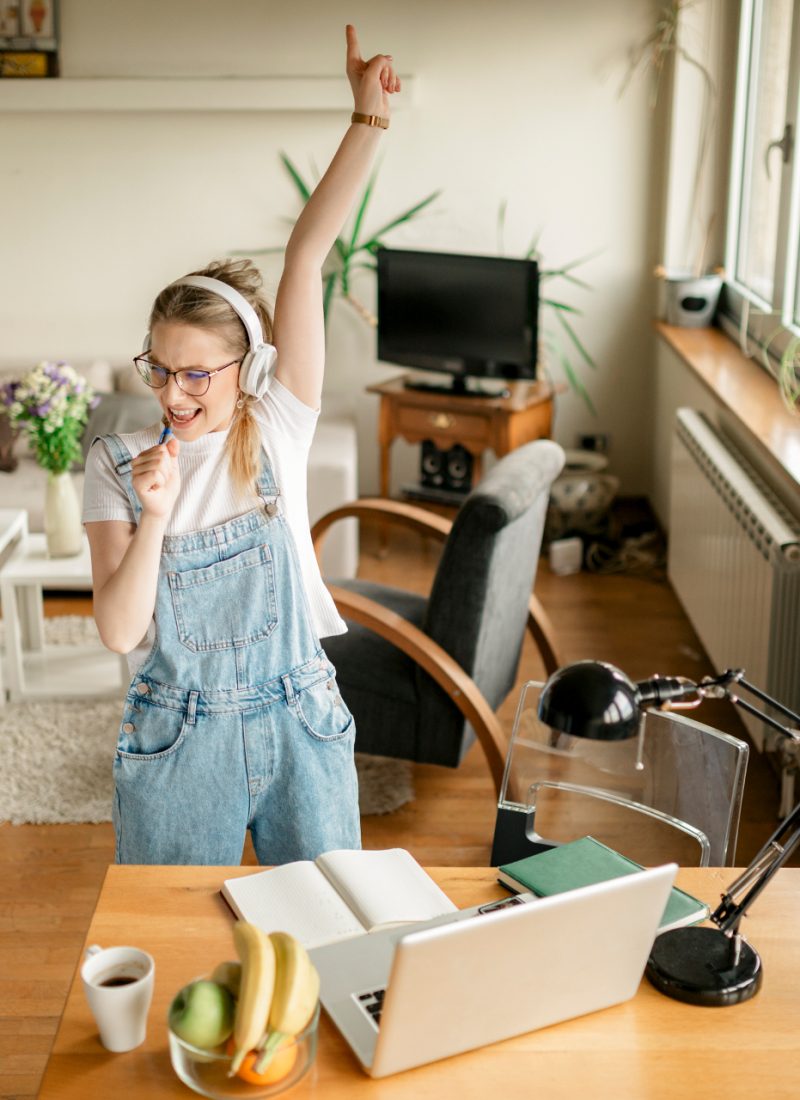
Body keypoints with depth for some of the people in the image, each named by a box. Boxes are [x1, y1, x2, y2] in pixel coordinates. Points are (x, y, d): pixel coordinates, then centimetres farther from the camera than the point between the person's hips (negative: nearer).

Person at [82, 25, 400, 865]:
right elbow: (118, 633, -12)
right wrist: (154, 515, -26)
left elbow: (307, 254, -13)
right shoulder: (117, 465, -6)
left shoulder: (275, 429, -7)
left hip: (299, 729, 1)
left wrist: (368, 117, -17)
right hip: (177, 740, 0)